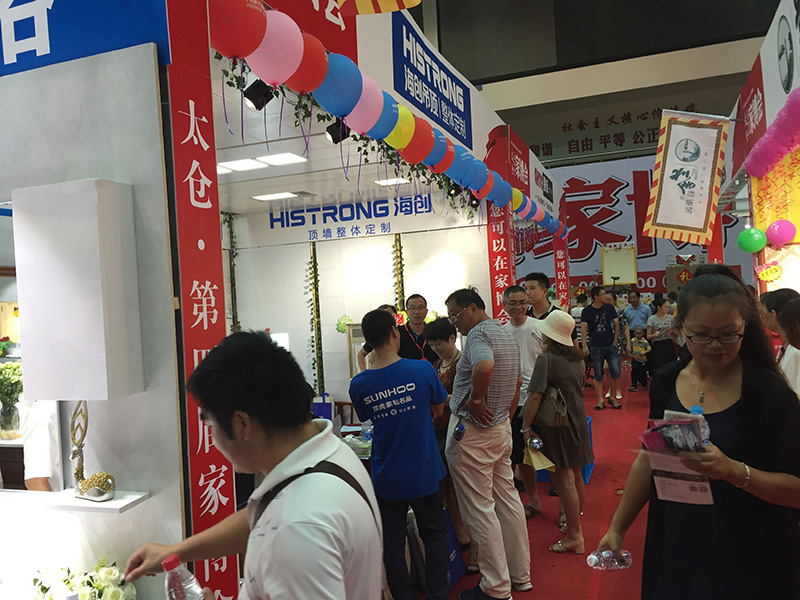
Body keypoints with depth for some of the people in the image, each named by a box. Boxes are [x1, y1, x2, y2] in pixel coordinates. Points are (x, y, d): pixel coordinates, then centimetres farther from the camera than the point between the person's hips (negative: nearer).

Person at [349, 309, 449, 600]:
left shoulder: (358, 385, -11)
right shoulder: (423, 370, -16)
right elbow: (438, 409, 1)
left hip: (386, 478, 1)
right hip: (423, 474, 0)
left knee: (392, 543, 16)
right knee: (434, 536, 19)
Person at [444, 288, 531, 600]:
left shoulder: (478, 333, -18)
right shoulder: (507, 336, 12)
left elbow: (485, 366, -40)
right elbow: (516, 387, 20)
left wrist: (475, 400, -25)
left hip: (472, 430, -10)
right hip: (502, 428, 10)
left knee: (479, 509, 1)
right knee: (507, 499, 17)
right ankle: (520, 574, 29)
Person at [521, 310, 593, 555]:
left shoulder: (546, 359, -18)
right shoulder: (577, 357, 6)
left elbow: (535, 396, -22)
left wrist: (526, 427, -17)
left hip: (559, 424, -8)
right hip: (578, 420, 8)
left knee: (564, 480, 1)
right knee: (575, 476, 18)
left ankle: (573, 537, 9)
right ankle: (575, 523, 33)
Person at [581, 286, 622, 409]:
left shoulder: (609, 308, 6)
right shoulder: (587, 311, -1)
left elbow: (616, 324, 11)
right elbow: (584, 328, -4)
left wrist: (615, 341, 4)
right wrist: (584, 345, -13)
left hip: (610, 346, 2)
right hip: (596, 347, -2)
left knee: (616, 373, -3)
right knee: (598, 376, 3)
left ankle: (612, 397, 16)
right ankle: (600, 400, 12)